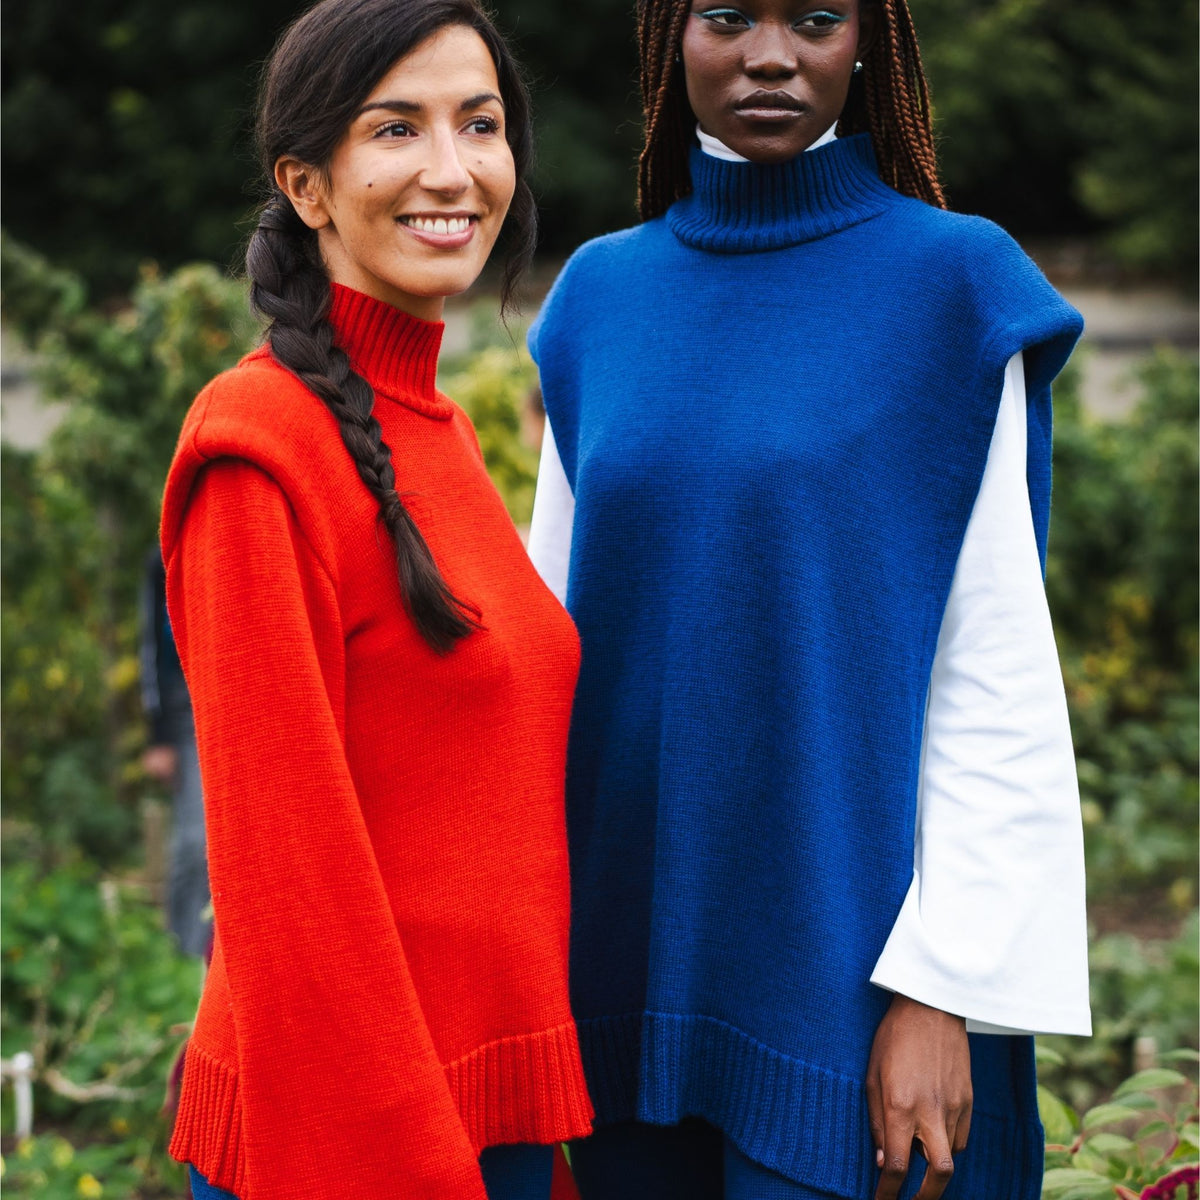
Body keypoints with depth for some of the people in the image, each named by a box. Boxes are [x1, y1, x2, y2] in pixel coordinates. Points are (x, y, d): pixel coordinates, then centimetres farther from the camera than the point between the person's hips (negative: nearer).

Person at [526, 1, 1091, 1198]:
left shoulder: (952, 282, -5)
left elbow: (997, 668, -8)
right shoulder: (603, 295, 7)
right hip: (632, 946, 4)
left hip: (845, 949, -4)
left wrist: (938, 988, -14)